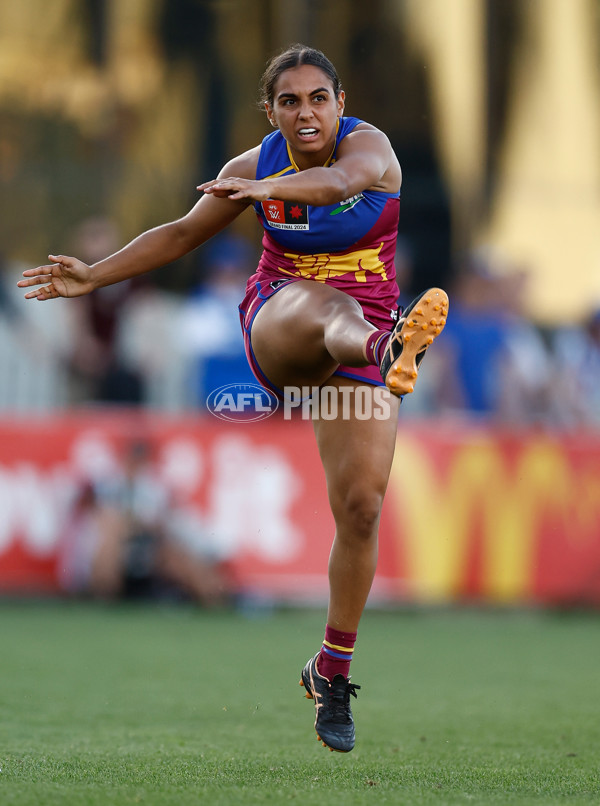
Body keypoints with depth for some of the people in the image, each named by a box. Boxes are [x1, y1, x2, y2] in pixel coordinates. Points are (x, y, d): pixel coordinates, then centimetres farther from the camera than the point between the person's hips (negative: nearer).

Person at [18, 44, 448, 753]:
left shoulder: (368, 144, -10)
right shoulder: (255, 165, 1)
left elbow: (343, 179, -36)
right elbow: (182, 234, 13)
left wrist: (277, 188, -55)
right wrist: (94, 276, 7)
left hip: (360, 336, 0)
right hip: (275, 329, 0)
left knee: (359, 505, -10)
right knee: (328, 305, -39)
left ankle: (332, 673, 5)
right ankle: (391, 350, -79)